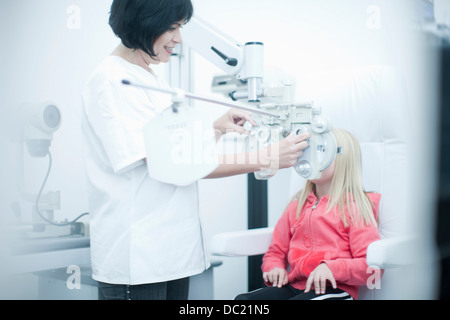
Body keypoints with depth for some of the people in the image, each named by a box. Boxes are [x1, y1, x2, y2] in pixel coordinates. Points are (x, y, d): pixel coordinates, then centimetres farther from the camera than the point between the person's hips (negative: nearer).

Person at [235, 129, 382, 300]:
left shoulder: (354, 207, 3)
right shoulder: (297, 204, 21)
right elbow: (276, 252, 24)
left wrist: (332, 268, -20)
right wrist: (274, 269, 1)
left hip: (333, 289, -5)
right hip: (294, 285, 5)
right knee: (242, 299, -23)